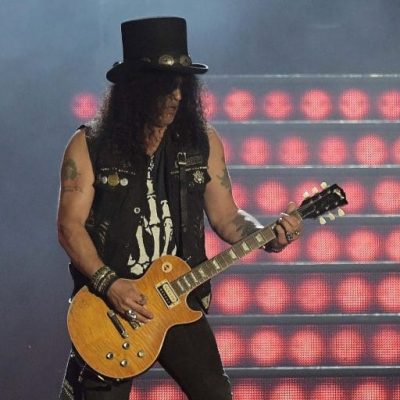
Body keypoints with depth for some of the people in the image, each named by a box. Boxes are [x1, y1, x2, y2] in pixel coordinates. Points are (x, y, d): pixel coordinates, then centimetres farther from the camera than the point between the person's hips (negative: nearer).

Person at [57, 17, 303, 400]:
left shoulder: (203, 142, 5)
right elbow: (70, 226, -7)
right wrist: (108, 284, -19)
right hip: (109, 304, -2)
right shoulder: (89, 146, -4)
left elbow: (226, 217, 8)